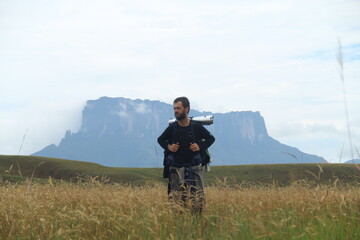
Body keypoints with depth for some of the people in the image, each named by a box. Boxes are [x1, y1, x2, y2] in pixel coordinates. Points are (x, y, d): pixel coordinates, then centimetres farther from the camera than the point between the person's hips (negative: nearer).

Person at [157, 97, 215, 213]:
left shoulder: (196, 127, -3)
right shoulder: (172, 127, 0)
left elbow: (211, 138, 11)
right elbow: (160, 139, 16)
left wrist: (200, 146, -5)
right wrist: (168, 147, -3)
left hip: (194, 168, -1)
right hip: (175, 168, 1)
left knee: (197, 199, -4)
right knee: (176, 200, 2)